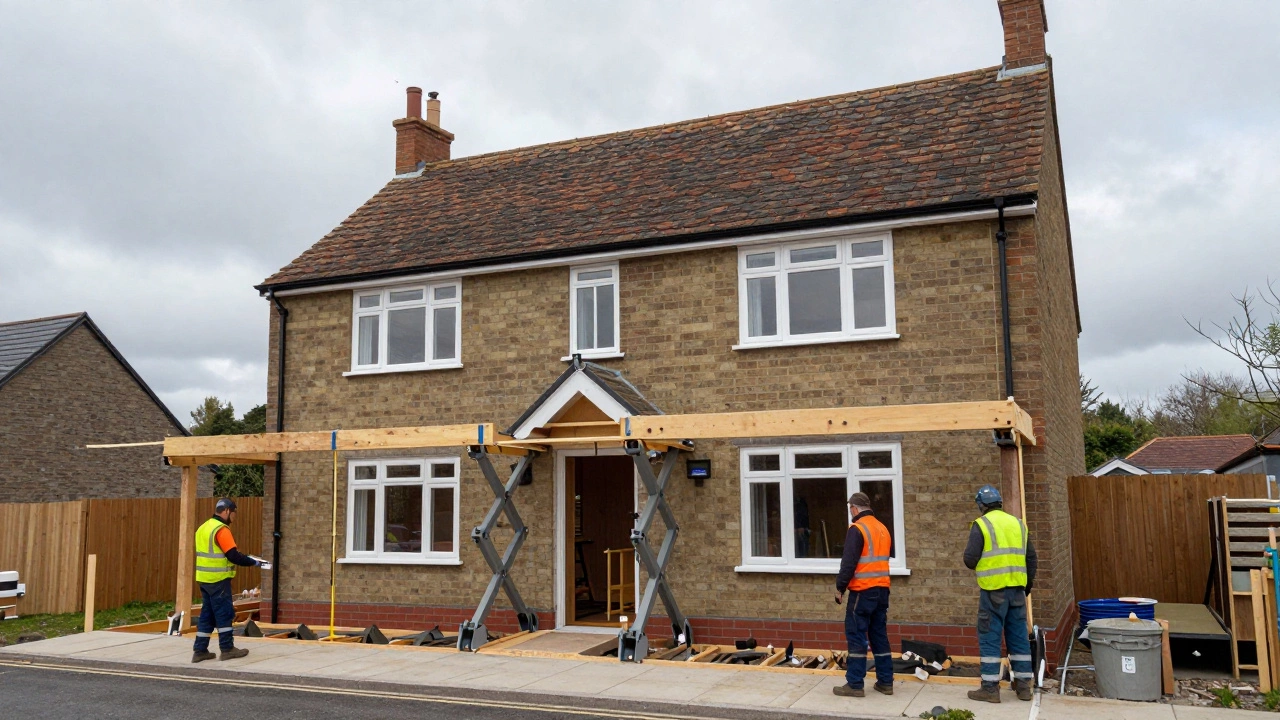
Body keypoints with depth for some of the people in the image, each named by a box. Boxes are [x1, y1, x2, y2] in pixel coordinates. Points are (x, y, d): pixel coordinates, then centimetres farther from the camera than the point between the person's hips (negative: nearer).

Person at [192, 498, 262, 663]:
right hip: (218, 579, -9)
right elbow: (233, 555, -20)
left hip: (205, 578, 9)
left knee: (207, 614, 13)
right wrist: (253, 562, -8)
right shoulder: (221, 529, -16)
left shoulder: (204, 528, 14)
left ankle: (200, 651, 14)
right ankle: (227, 649, 5)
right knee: (224, 613, -1)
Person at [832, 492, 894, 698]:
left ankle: (854, 684, -2)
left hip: (862, 591, -8)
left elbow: (848, 563, -16)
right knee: (880, 636, 13)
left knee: (856, 637, -3)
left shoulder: (857, 529, -12)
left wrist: (840, 587, -9)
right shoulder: (883, 529, 13)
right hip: (882, 590, 8)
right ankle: (885, 682, 16)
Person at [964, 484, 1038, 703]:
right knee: (1019, 636, 12)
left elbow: (970, 560, -10)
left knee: (990, 637, 0)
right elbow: (1031, 558, 15)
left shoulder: (981, 525, -6)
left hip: (994, 589, -5)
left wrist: (980, 563, 13)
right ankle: (1023, 685, 18)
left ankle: (990, 687, 1)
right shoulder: (1018, 523, 12)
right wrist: (1028, 584, 26)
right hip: (1017, 588, 6)